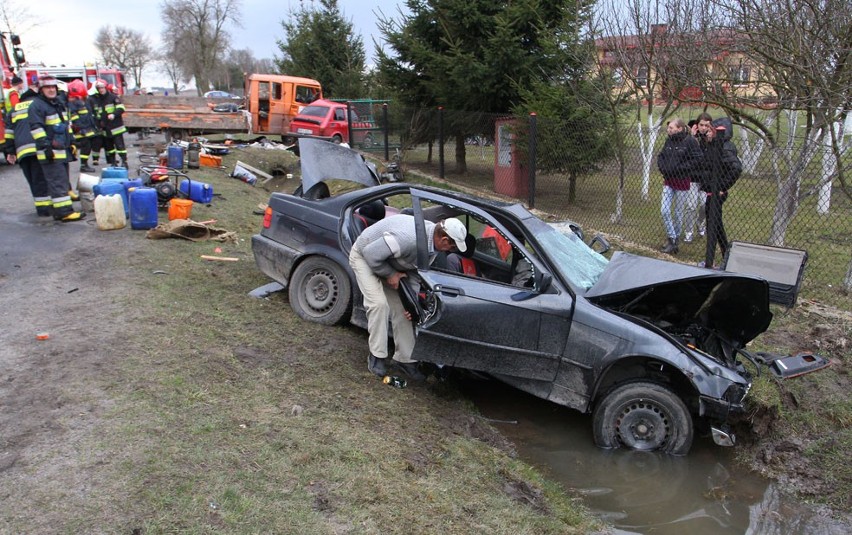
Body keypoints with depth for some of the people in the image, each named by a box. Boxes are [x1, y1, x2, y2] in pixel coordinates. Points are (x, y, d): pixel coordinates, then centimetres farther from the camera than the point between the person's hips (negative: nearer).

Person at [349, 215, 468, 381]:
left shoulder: (432, 244, -14)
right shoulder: (408, 238, -42)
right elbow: (371, 253, -35)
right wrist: (390, 274, -23)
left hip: (389, 261, 8)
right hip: (364, 256, -8)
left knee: (400, 308, 3)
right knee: (379, 303, -20)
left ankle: (405, 359, 14)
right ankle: (377, 356, -3)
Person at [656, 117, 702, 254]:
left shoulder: (690, 141, -13)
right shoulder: (669, 140, 3)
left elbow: (696, 160, -16)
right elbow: (661, 156, 14)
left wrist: (679, 168, -21)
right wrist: (662, 167, -5)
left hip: (682, 182, -5)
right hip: (668, 181, 5)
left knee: (678, 213, 8)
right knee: (664, 211, -2)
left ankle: (675, 239, 23)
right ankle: (671, 239, 11)